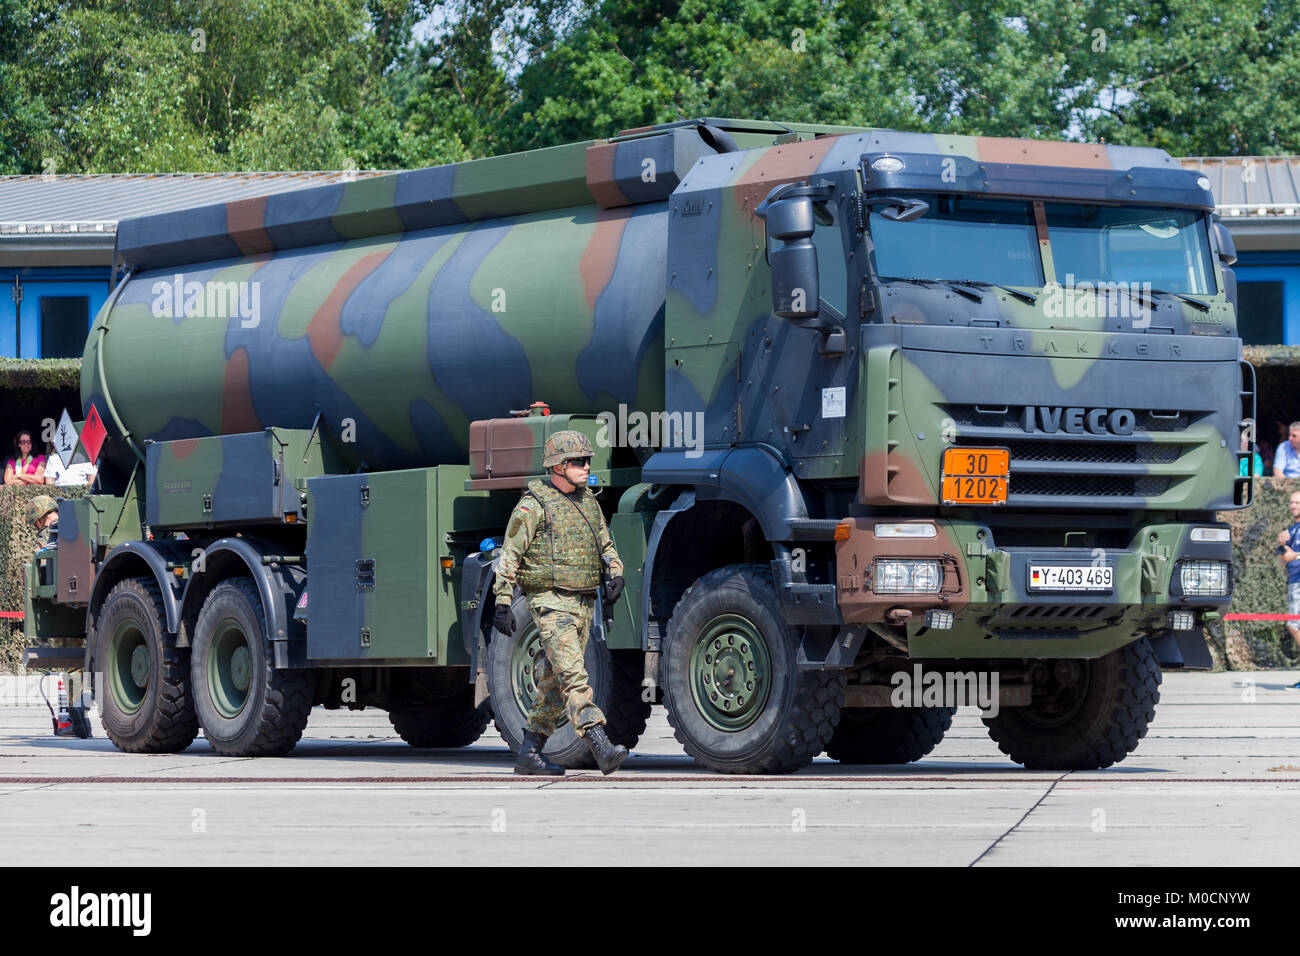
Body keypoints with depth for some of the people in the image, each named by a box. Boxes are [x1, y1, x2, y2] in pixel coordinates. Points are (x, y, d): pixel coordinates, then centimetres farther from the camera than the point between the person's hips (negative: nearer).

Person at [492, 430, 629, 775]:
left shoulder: (588, 502, 15)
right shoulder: (533, 505, -7)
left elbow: (606, 545, 25)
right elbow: (509, 556, -6)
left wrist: (616, 573, 5)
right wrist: (503, 603, -11)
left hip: (584, 603, 8)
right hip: (551, 603, -8)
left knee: (555, 682, 11)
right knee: (573, 676, -17)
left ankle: (530, 751, 19)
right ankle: (601, 747, -29)